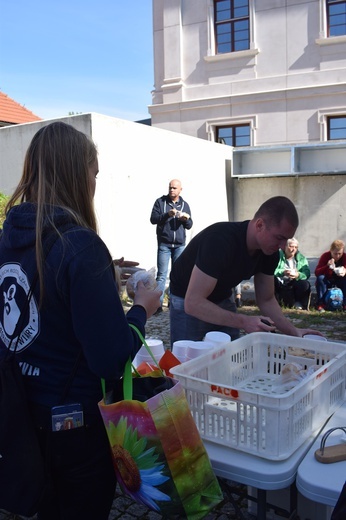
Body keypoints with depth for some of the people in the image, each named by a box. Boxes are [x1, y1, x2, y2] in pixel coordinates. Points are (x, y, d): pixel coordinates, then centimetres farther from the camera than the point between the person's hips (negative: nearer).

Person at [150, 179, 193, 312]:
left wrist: (186, 219, -12)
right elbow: (153, 219, -5)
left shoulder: (184, 205, 10)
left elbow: (189, 226, 10)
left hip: (180, 245, 3)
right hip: (164, 245, -2)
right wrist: (167, 214, -19)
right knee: (161, 274, -3)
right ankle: (158, 303, -2)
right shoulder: (160, 202, 3)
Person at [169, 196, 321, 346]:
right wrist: (243, 322, -42)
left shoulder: (270, 252, -13)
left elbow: (266, 300, -2)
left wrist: (294, 331, -16)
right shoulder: (220, 240, -35)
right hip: (186, 300, -6)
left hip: (222, 299, 6)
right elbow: (193, 303, -38)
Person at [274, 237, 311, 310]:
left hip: (293, 285, 2)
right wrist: (283, 272, -37)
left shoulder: (301, 258, 5)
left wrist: (298, 275, -32)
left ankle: (298, 303, 2)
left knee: (305, 284, -27)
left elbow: (307, 273, -11)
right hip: (280, 285, -2)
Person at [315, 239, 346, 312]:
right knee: (320, 277, -32)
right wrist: (327, 266, -44)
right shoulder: (325, 256, -18)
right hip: (327, 281, -1)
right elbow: (316, 272, -27)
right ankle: (321, 304, -27)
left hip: (340, 280, 1)